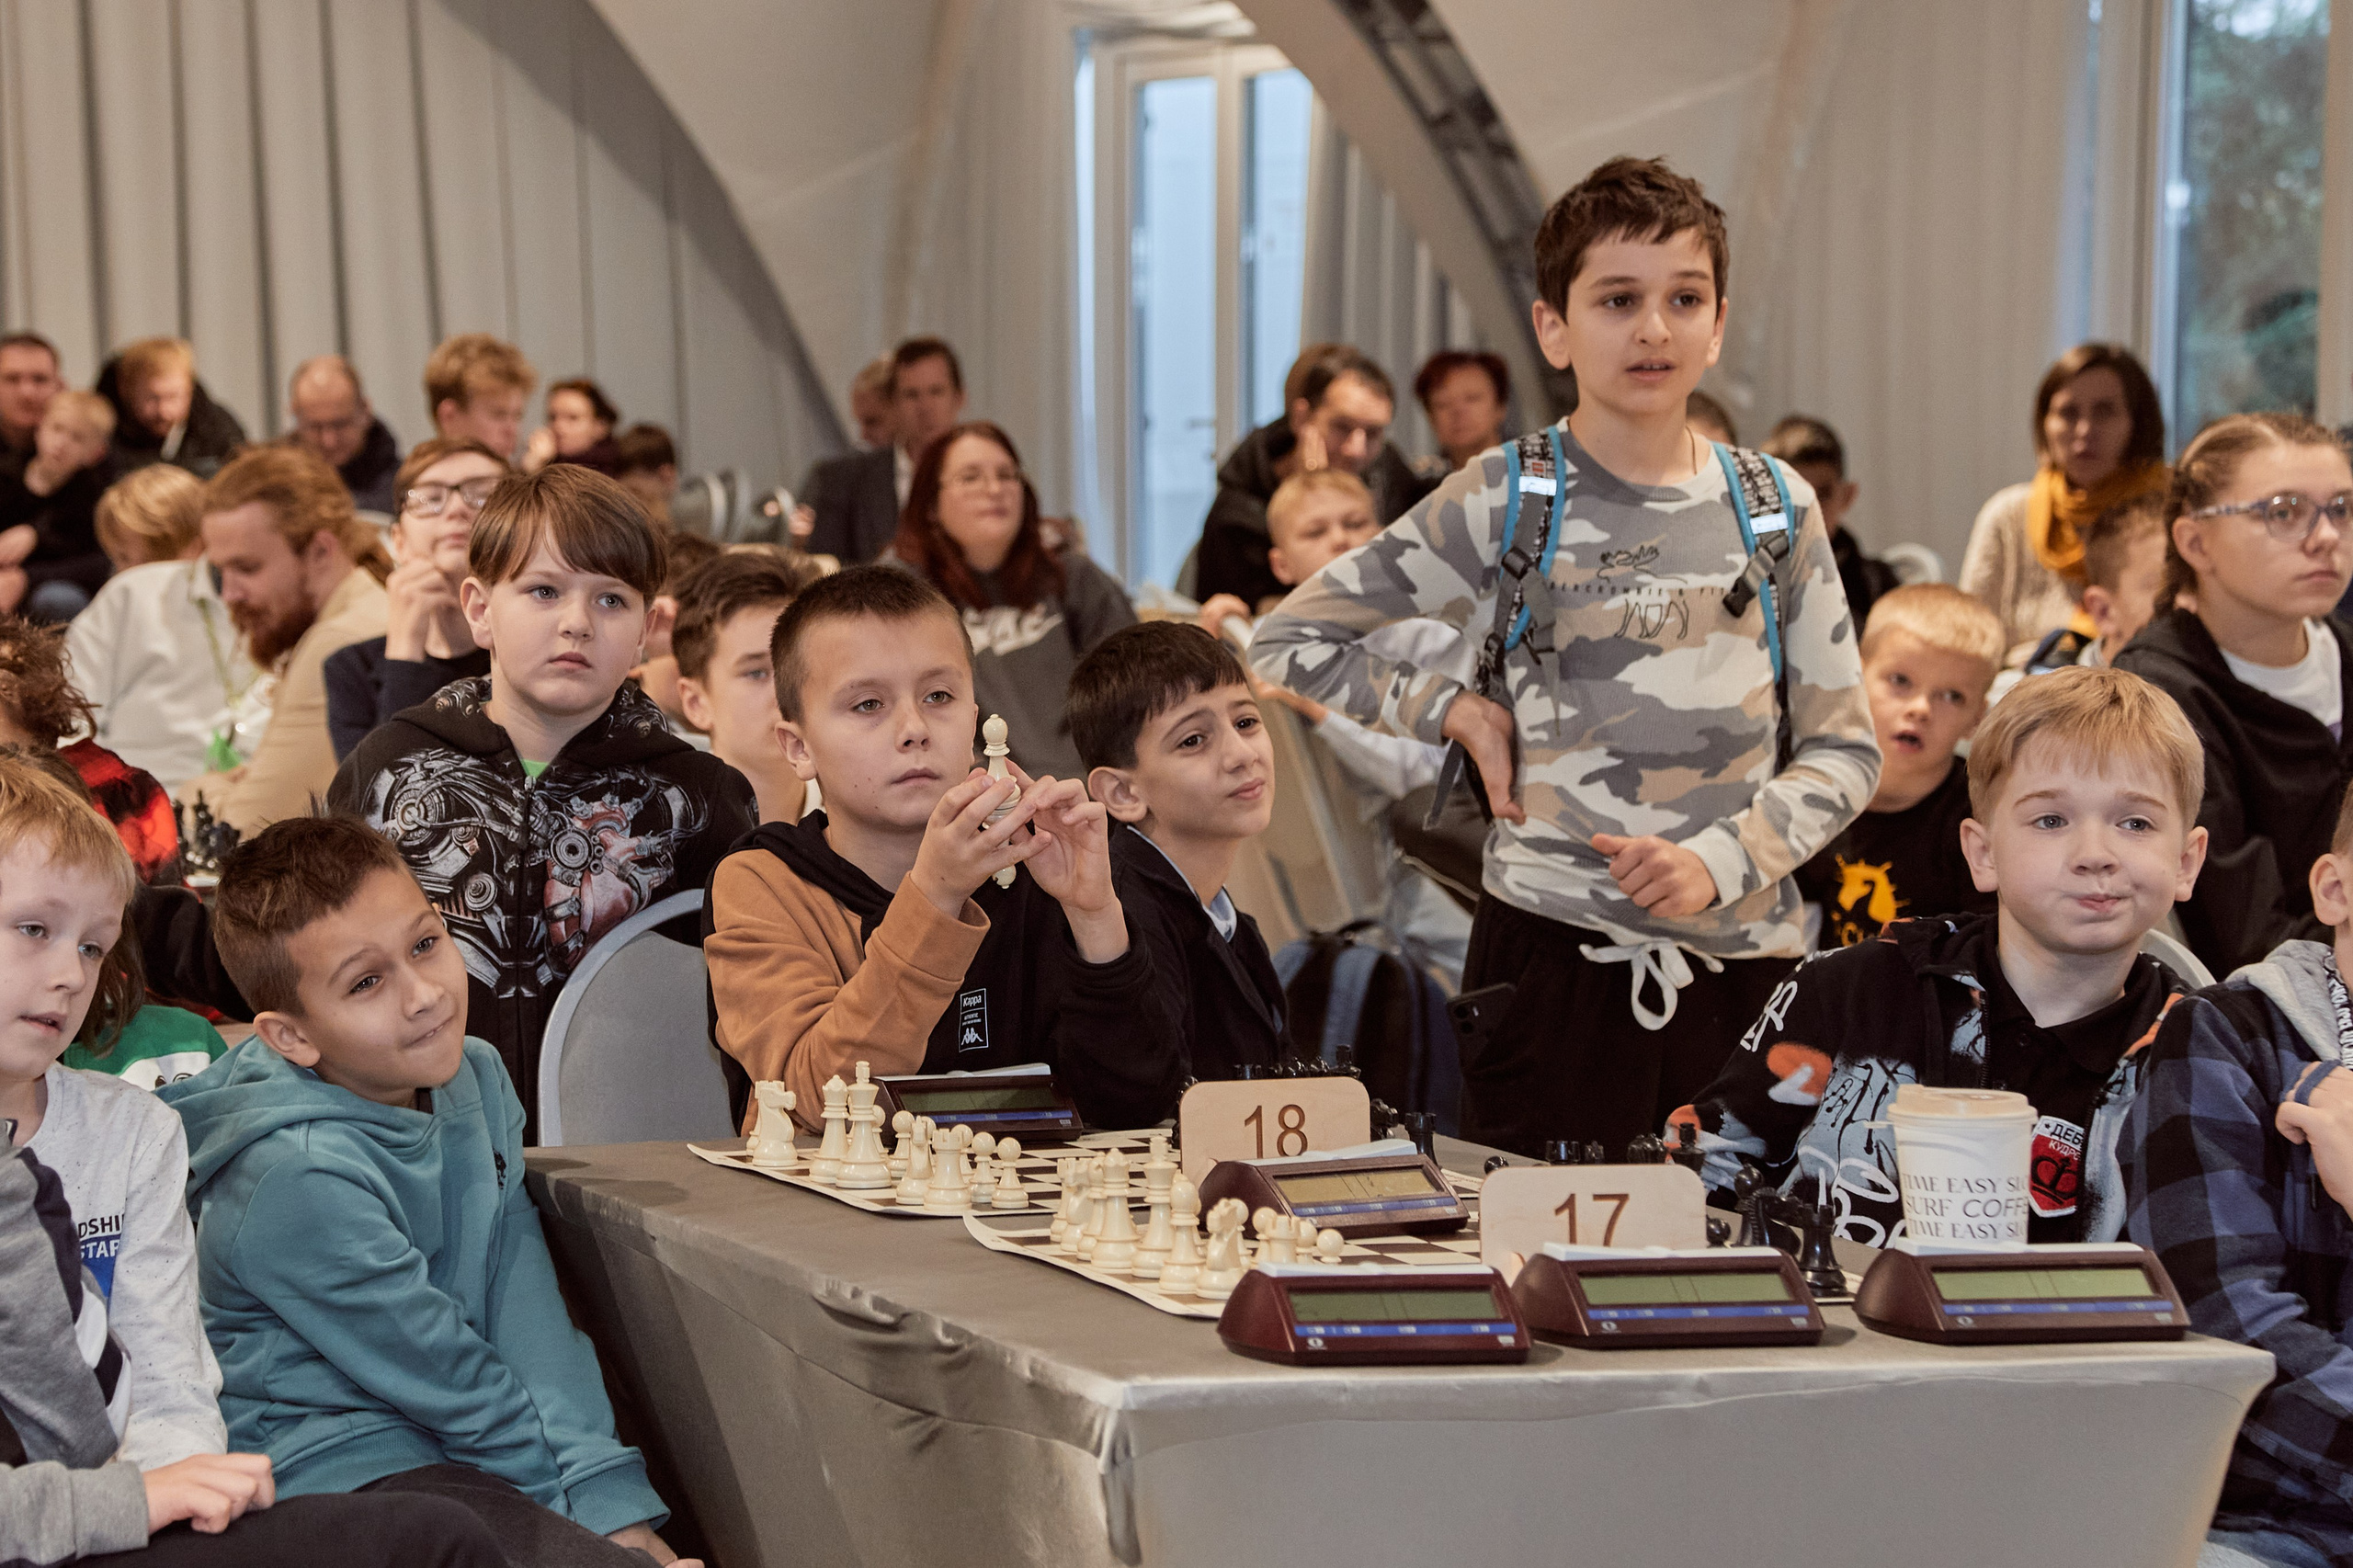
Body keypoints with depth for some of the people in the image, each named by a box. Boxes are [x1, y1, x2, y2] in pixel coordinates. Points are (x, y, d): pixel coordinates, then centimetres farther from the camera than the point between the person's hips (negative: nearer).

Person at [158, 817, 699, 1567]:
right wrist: (596, 1499, -9)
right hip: (344, 1470, -7)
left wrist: (615, 1499, -12)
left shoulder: (475, 1078, 3)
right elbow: (453, 1385, -14)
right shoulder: (299, 1180, -20)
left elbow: (526, 1310, -3)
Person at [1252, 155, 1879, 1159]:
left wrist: (1723, 859, -6)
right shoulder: (1504, 507, 0)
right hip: (1560, 952, -3)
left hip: (1746, 953, 3)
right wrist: (1457, 711, -2)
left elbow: (1844, 750, 9)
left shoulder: (1776, 508, 8)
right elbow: (1288, 645, 5)